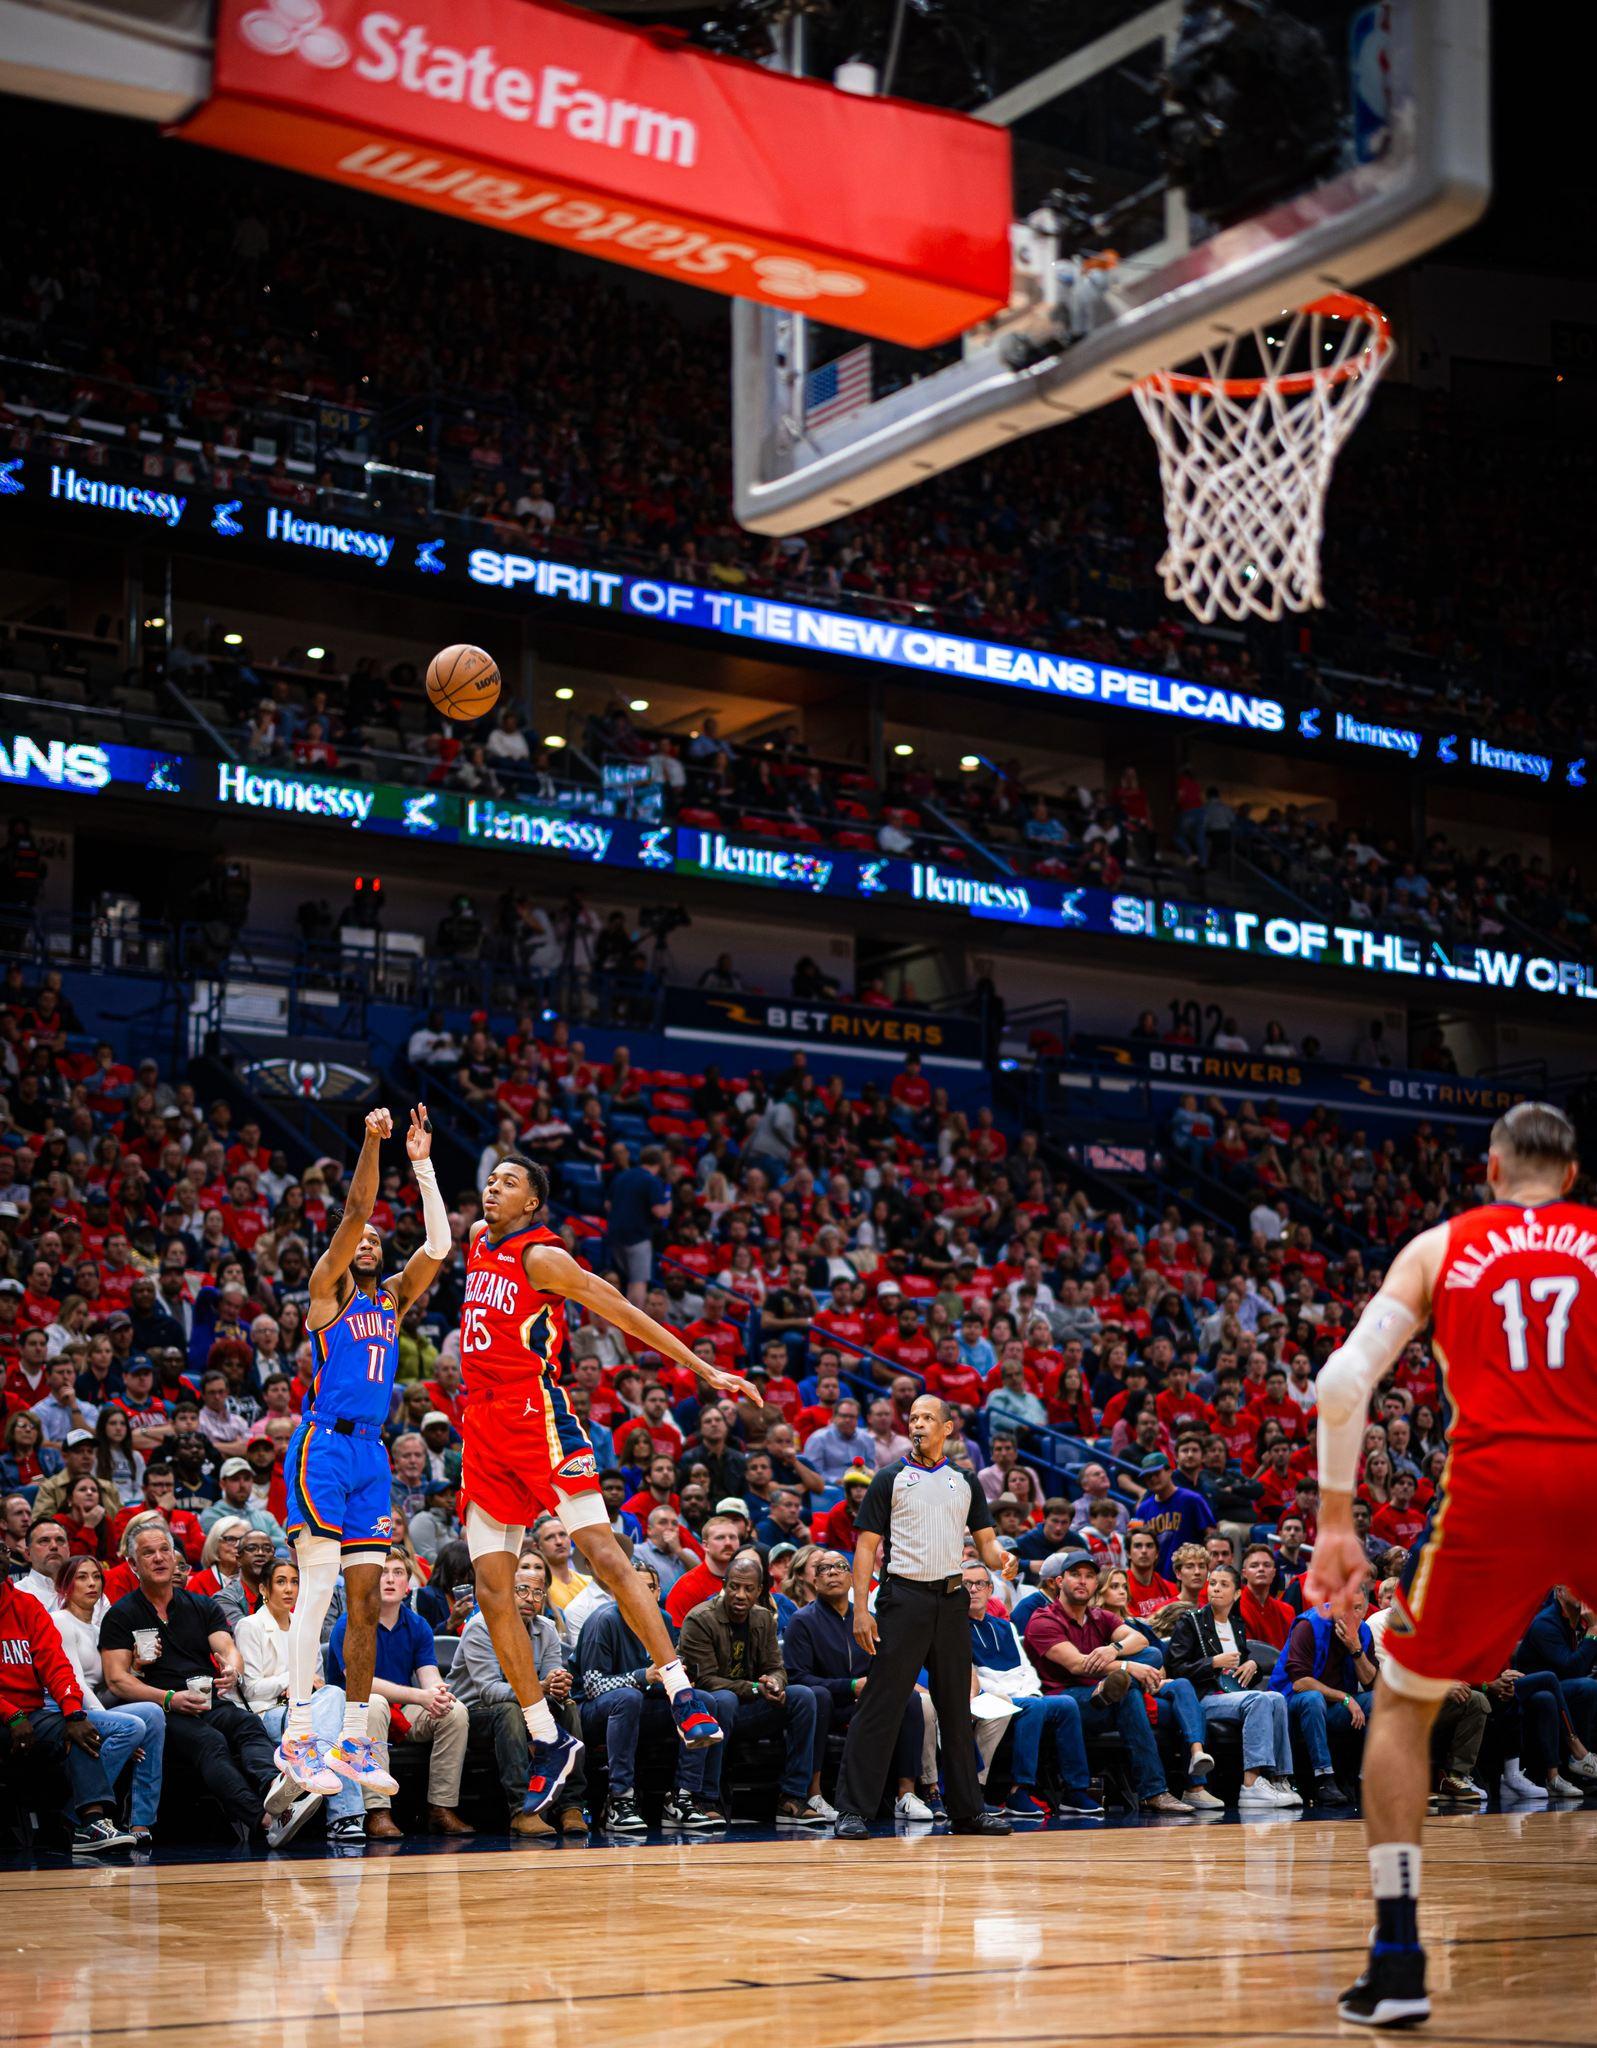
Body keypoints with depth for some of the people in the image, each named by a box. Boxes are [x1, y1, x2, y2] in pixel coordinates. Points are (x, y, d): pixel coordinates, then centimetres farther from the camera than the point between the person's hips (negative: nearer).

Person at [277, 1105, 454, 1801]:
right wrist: (371, 1143, -15)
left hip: (370, 1452, 6)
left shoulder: (394, 1296, 18)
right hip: (323, 1445, -6)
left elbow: (438, 1243, 6)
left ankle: (353, 1740, 8)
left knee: (365, 1597, 4)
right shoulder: (328, 1286, 3)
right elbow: (353, 1213, -11)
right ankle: (297, 1737, -11)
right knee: (318, 1589, -12)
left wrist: (421, 1162, 5)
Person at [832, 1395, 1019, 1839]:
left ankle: (968, 1811, 16)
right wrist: (861, 1609, -10)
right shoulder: (890, 1479, 3)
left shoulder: (965, 1482, 14)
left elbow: (985, 1540, 14)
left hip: (951, 1600, 4)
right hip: (903, 1597, -4)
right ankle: (853, 1810, -6)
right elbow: (866, 1545, 0)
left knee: (956, 1707, 9)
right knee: (881, 1706, -8)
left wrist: (1002, 1558, -11)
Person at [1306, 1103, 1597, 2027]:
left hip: (1496, 1484, 0)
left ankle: (1397, 1961, 7)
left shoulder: (1440, 1246, 15)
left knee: (1403, 1702, 17)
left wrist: (1335, 1521, 10)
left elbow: (1343, 1379, 5)